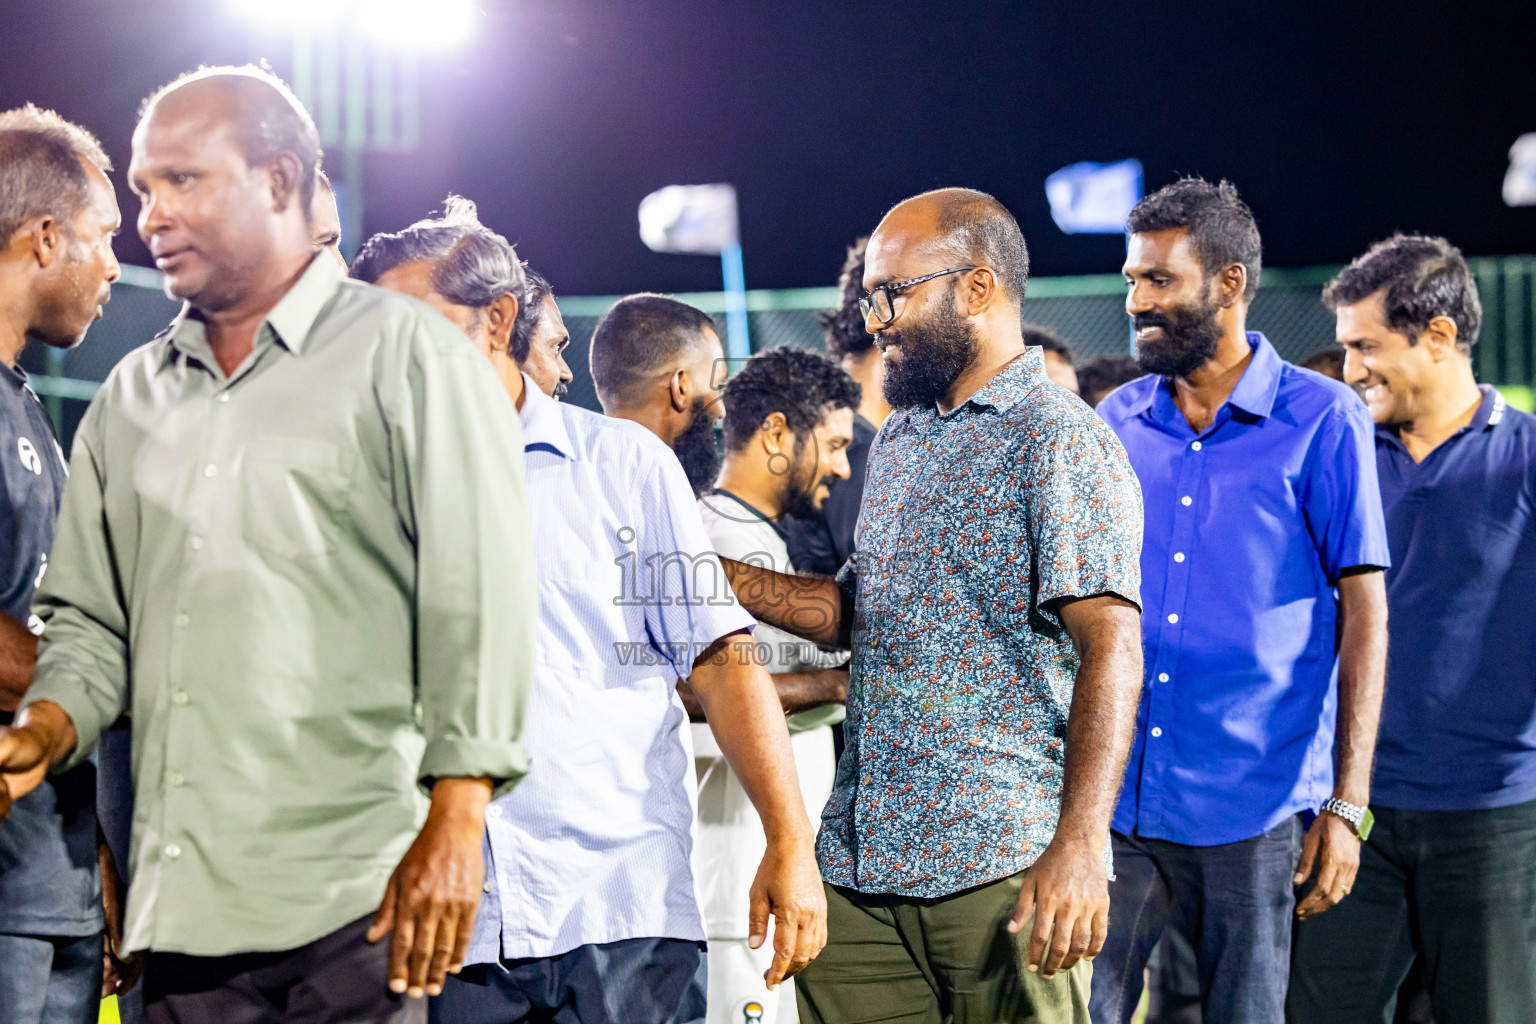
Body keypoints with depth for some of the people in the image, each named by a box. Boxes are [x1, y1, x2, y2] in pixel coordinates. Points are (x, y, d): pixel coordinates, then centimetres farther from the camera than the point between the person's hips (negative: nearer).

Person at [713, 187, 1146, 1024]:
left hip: (1002, 869, -7)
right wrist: (719, 574, 10)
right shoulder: (898, 441, 19)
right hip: (856, 862, 7)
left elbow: (1109, 648, -16)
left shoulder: (1059, 441, -8)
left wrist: (1080, 845, -25)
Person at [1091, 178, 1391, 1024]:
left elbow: (1363, 612, -4)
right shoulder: (1115, 423, 9)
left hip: (1251, 810, -3)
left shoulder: (1320, 420, -3)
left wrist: (1347, 804, -9)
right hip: (1110, 798, 3)